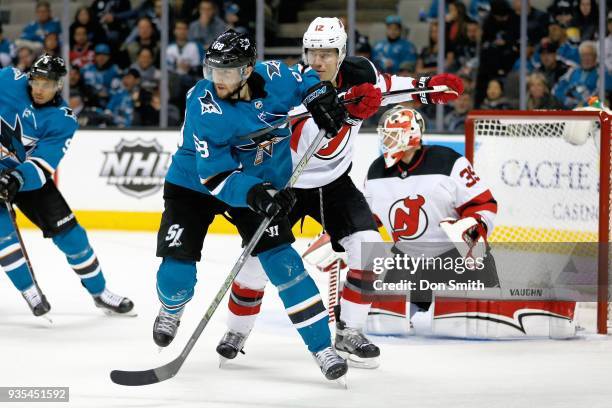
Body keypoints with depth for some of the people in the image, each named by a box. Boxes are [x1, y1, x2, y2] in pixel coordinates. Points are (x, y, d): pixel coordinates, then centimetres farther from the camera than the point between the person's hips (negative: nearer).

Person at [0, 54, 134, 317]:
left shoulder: (63, 121, -16)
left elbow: (41, 167, -22)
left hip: (29, 176, 2)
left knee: (68, 231, 1)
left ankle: (98, 291, 19)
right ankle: (29, 290, -9)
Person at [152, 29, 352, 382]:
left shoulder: (273, 77, -17)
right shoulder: (204, 108, -28)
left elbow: (306, 80, 8)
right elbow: (215, 175, -30)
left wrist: (320, 98, -13)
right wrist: (253, 193, -44)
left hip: (261, 184, 2)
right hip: (195, 183, -2)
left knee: (280, 259, -14)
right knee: (177, 268, -9)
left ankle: (322, 347, -9)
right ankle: (171, 311, 30)